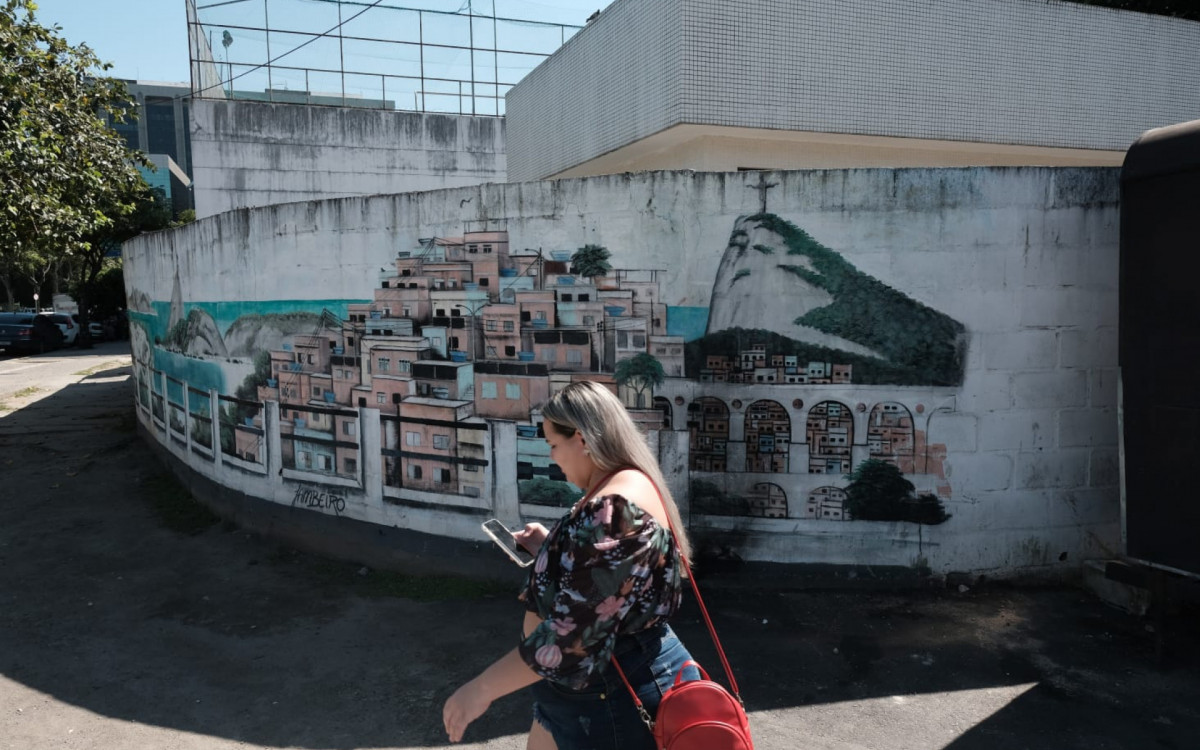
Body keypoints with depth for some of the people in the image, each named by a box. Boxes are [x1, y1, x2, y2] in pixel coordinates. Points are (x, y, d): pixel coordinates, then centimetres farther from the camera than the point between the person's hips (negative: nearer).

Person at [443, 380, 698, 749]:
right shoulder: (622, 490, 6)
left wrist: (482, 688, -22)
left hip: (616, 696, -10)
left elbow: (573, 632, -30)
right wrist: (549, 547, 11)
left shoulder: (615, 508, -28)